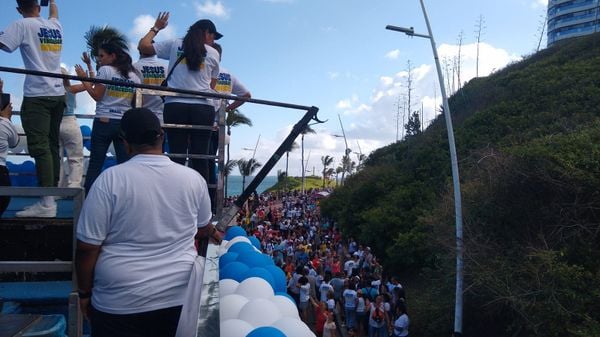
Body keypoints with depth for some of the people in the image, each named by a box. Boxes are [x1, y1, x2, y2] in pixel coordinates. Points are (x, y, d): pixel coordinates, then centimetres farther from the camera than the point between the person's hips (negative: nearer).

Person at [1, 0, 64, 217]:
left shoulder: (22, 25, -3)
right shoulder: (55, 26, 15)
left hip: (37, 94, -7)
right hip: (58, 93, 7)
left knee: (39, 146, -13)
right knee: (52, 145, 11)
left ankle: (47, 203, -20)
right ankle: (53, 193, 14)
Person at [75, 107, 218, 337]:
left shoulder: (110, 179, -14)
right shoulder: (193, 178, -5)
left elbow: (87, 247, -11)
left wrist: (84, 293, 4)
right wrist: (213, 233, 35)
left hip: (120, 302, -2)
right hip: (178, 297, 3)